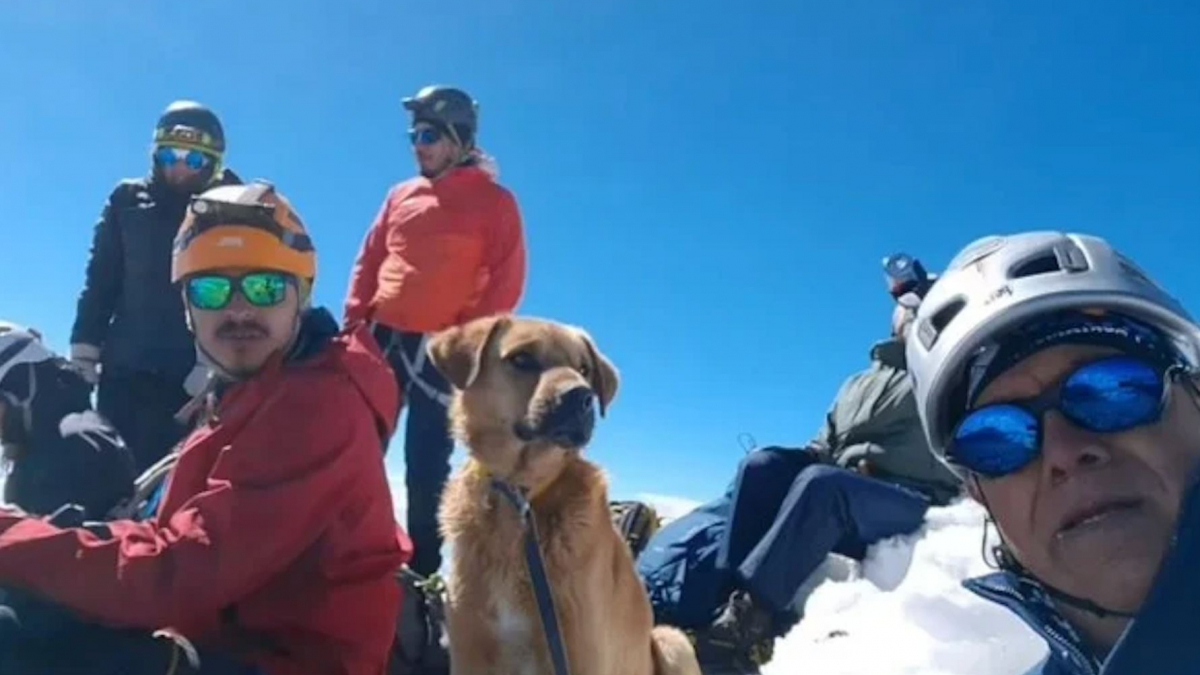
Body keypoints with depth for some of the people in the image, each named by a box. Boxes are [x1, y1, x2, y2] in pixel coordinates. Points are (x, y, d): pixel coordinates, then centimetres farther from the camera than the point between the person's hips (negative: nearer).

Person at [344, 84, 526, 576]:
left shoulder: (493, 201, -1)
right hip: (382, 339, 5)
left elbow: (505, 283, -6)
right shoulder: (401, 196, 14)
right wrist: (355, 321, 3)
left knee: (425, 468, 1)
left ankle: (423, 572, 13)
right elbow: (368, 262, 16)